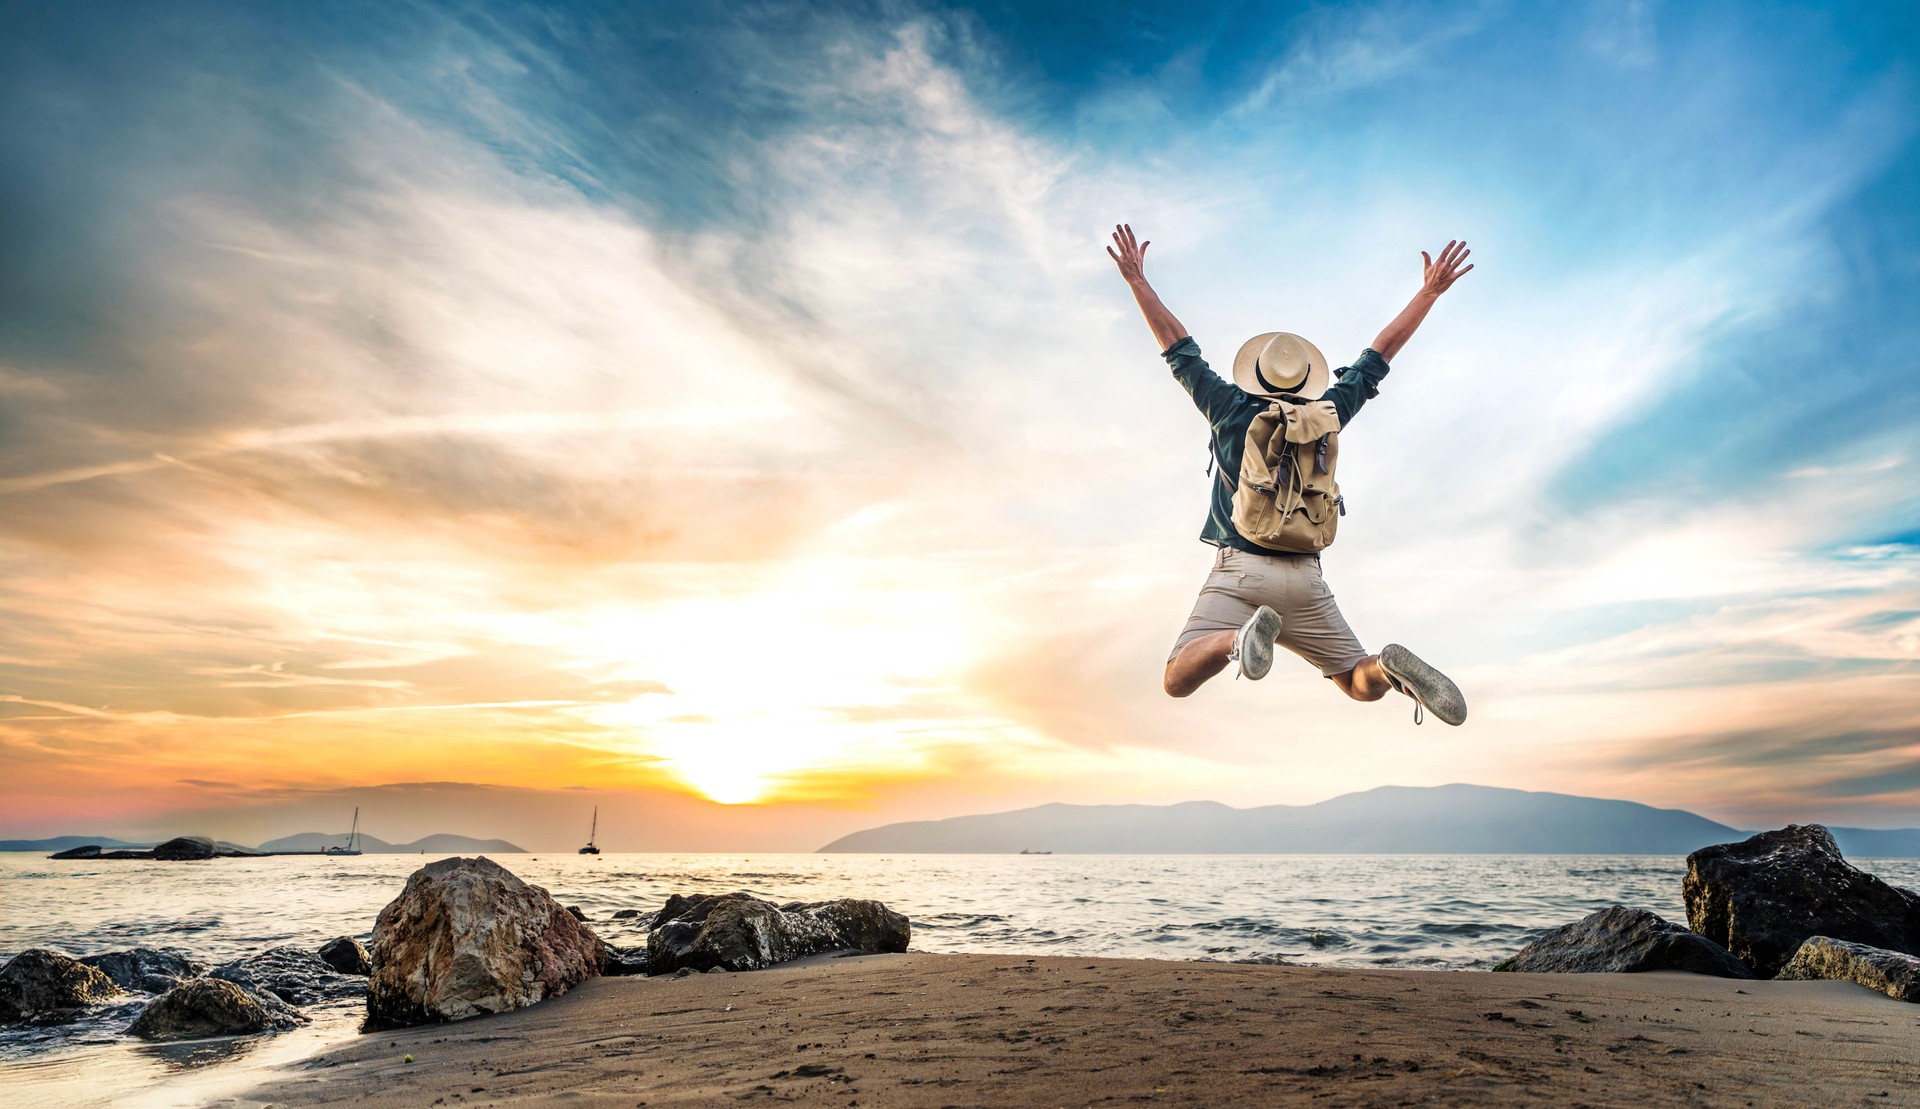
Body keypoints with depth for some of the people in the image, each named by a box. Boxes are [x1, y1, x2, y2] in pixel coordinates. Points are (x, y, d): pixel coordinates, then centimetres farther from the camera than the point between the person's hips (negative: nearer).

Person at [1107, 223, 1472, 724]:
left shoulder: (1231, 411, 3)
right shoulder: (1327, 414, 10)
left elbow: (1177, 347, 8)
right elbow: (1380, 354, 18)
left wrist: (1137, 280, 14)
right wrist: (1430, 291, 25)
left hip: (1239, 570, -3)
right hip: (1304, 579, 3)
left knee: (1178, 681, -7)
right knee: (1364, 684, 13)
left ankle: (1242, 635, -36)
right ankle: (1390, 666, -23)